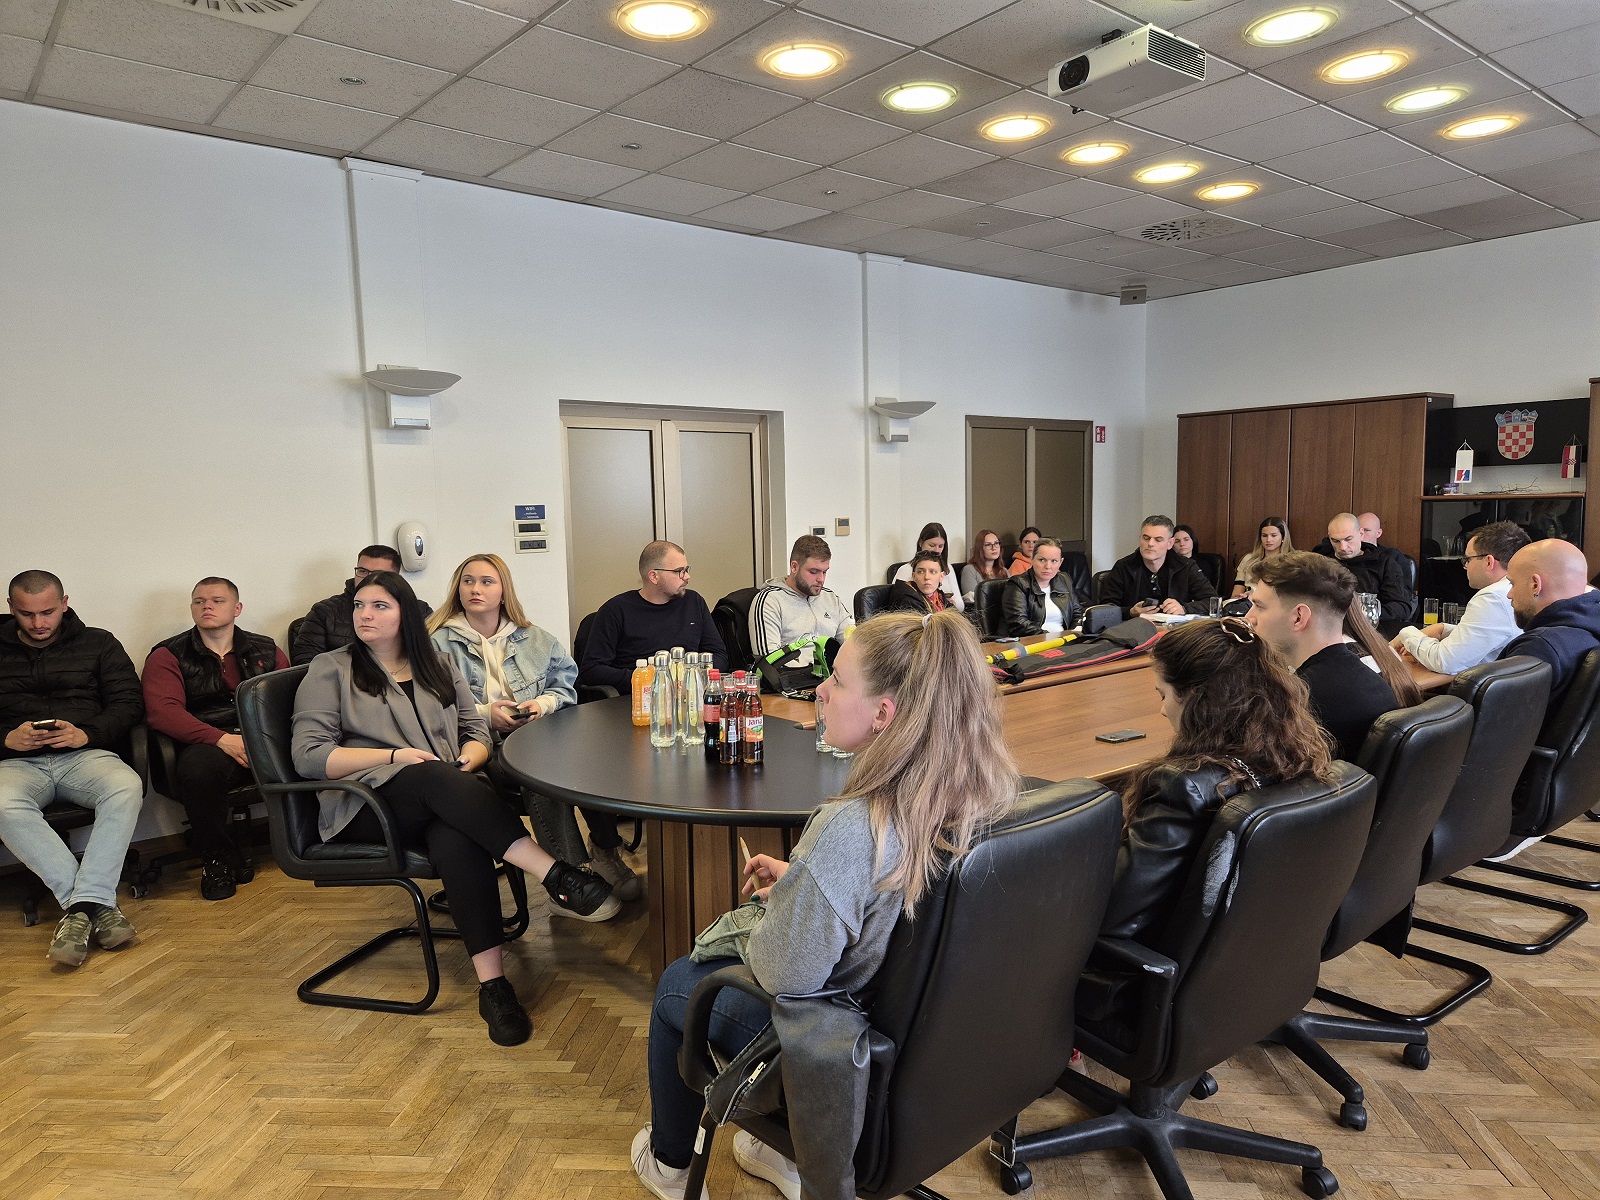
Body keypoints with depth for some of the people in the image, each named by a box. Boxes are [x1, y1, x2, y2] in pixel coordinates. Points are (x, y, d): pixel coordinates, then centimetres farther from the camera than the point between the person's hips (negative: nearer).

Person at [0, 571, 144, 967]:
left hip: (84, 754, 0)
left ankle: (82, 904, -38)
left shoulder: (98, 644, 16)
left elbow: (129, 702, 6)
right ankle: (97, 903, -37)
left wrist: (87, 734, -11)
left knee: (126, 787, -36)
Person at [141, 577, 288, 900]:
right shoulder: (168, 656, 12)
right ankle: (218, 860, -12)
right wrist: (222, 739, -19)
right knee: (198, 768, -38)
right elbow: (162, 711, -4)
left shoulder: (266, 651, 21)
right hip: (207, 747, -2)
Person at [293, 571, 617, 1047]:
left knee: (455, 836, -36)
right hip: (365, 803, -2)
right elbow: (308, 756, 0)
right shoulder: (330, 669, 10)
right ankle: (557, 875, -46)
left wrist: (466, 764, -7)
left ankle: (493, 983, -41)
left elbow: (477, 731, 18)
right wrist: (395, 755, -11)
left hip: (444, 794, 3)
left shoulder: (439, 666, 21)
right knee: (435, 779, -37)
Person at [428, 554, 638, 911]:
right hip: (482, 748, -4)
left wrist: (545, 703, -3)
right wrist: (485, 715, -14)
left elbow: (565, 684, 19)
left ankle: (605, 851, -18)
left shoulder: (532, 637, 21)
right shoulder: (439, 643, 8)